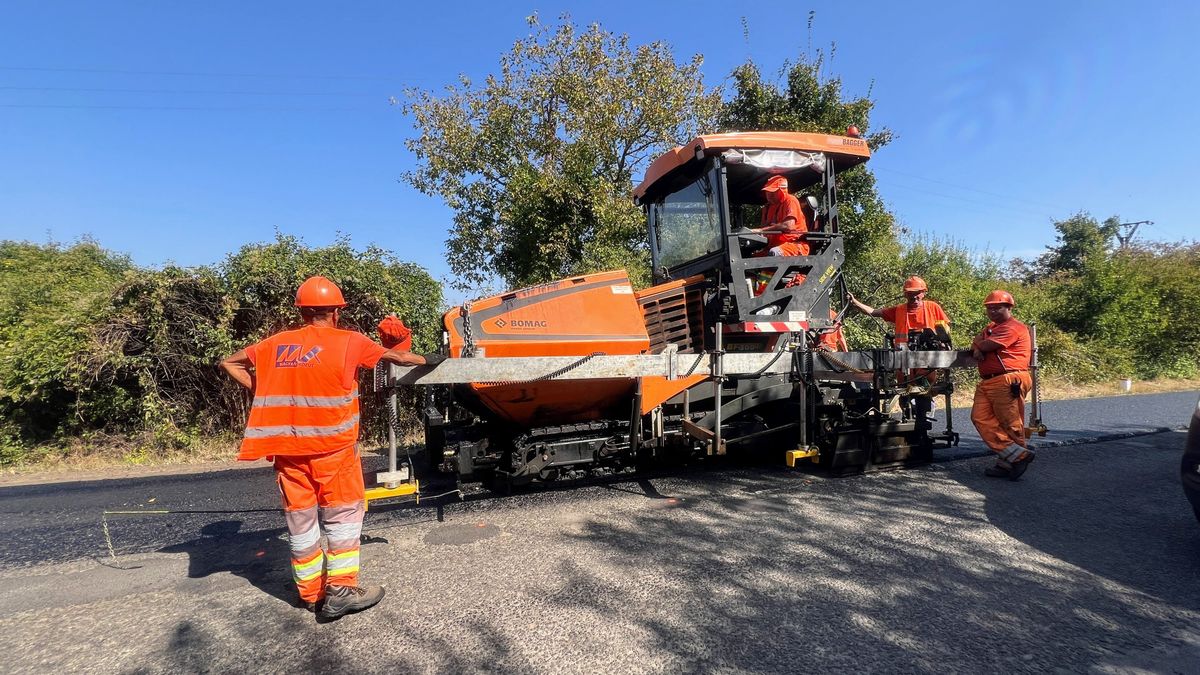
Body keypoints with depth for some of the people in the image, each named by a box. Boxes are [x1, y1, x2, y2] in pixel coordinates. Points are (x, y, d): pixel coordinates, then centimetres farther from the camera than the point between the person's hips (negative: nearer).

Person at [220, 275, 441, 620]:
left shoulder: (275, 344, 7)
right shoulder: (349, 341, -4)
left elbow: (229, 363, 16)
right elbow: (395, 356, 6)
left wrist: (258, 388, 14)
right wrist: (427, 359, 20)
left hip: (287, 447, 4)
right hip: (331, 446, -4)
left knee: (300, 518, 12)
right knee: (342, 513, 7)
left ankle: (311, 592, 22)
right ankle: (341, 589, 4)